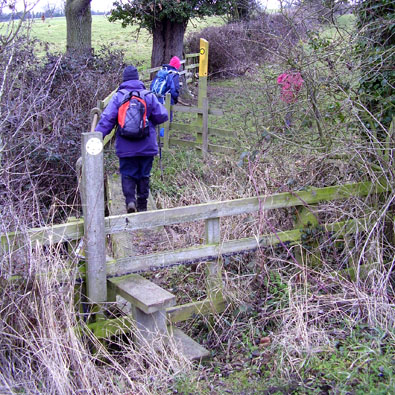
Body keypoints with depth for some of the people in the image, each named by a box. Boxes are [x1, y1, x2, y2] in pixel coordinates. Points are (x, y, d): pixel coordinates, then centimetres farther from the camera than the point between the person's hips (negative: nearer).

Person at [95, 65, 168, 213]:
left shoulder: (118, 97, -5)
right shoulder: (149, 96, -2)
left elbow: (107, 119, -12)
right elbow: (163, 116, -2)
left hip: (125, 147, -1)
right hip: (147, 146, 1)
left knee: (127, 174, 9)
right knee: (144, 175, 14)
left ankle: (130, 199, -12)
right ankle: (142, 205, 20)